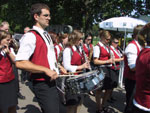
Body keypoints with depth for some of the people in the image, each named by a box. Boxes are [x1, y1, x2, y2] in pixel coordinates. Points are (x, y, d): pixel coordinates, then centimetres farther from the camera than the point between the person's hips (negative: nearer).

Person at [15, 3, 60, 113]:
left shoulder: (47, 35, 14)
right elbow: (20, 63, -27)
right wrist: (46, 70, -25)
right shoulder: (30, 36, -17)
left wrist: (58, 67, 12)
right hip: (42, 84, -9)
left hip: (52, 81, 9)